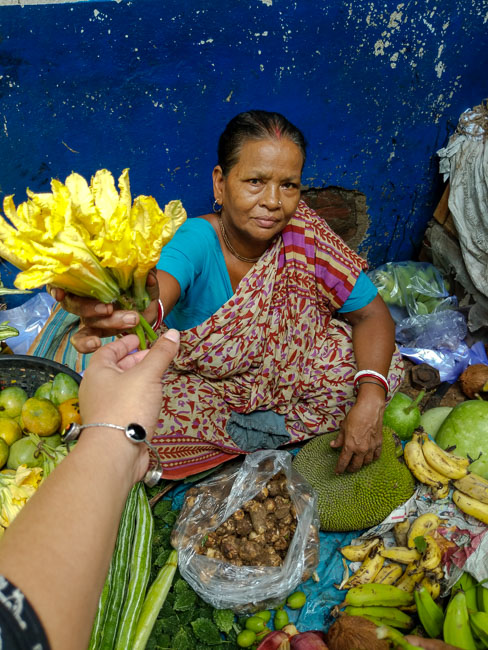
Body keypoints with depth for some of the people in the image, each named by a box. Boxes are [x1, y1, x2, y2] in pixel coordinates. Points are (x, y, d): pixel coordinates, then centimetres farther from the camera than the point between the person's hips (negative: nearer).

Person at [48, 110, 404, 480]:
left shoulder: (304, 235, -18)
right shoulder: (197, 239, -26)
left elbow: (372, 315, -13)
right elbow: (158, 291, -48)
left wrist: (370, 398, -28)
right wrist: (133, 312, -73)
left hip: (285, 375, 2)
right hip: (199, 382, -1)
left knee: (385, 365, -16)